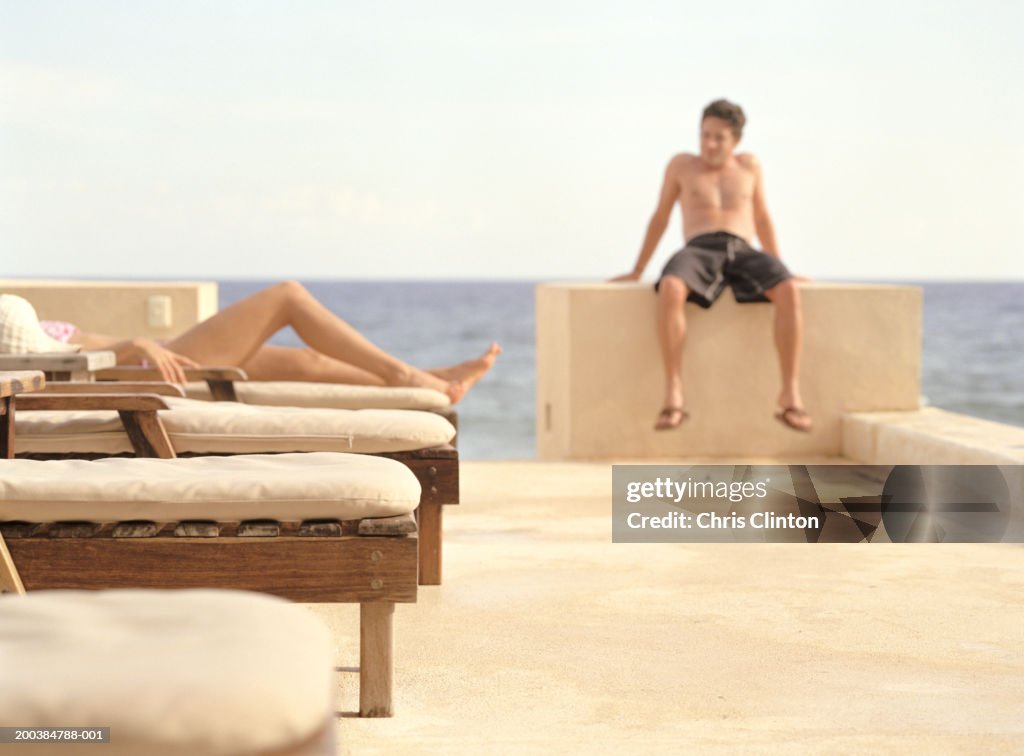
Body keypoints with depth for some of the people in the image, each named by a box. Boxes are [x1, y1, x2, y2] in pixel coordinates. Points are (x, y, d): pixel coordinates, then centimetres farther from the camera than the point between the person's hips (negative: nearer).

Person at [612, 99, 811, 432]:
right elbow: (660, 218, 19)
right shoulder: (682, 164, 14)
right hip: (699, 253, -1)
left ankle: (791, 396, -33)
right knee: (669, 289, -41)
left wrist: (780, 269, 23)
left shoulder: (748, 164, 20)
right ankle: (673, 395, -40)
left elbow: (762, 218, 26)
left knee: (788, 291, -34)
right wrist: (636, 271, 15)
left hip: (742, 254, 2)